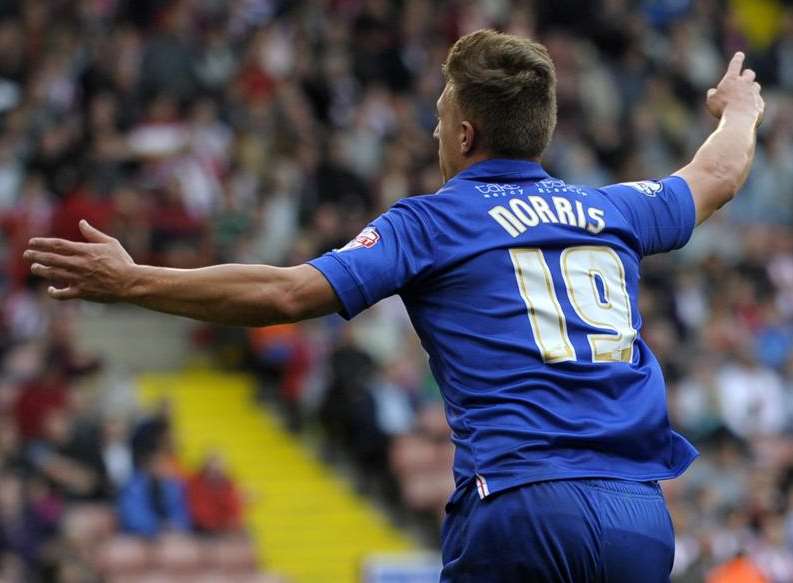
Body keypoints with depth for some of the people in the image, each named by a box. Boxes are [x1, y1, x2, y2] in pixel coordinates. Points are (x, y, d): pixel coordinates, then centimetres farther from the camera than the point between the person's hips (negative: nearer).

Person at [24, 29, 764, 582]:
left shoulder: (433, 221, 4)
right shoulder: (610, 211, 18)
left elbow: (288, 293, -7)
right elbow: (717, 174, 40)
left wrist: (132, 282, 0)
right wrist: (739, 112, 63)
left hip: (521, 509, -5)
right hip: (642, 515, 5)